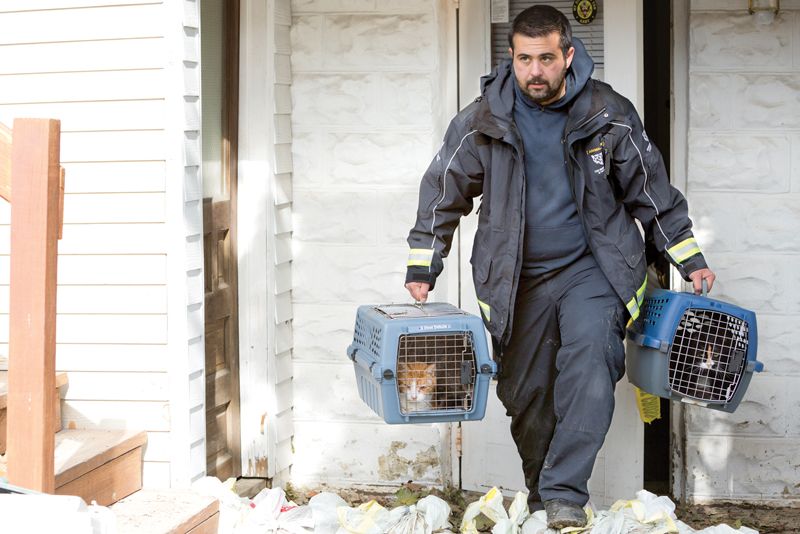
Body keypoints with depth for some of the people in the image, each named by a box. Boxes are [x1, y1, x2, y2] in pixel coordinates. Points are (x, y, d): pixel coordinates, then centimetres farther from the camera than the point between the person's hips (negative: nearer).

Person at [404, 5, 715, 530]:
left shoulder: (608, 114, -3)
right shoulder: (483, 121, -4)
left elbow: (652, 190, 8)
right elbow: (443, 191, 7)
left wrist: (690, 259, 11)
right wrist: (423, 267, 4)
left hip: (591, 269, -1)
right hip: (517, 280, 2)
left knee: (589, 358, -25)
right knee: (525, 396, 5)